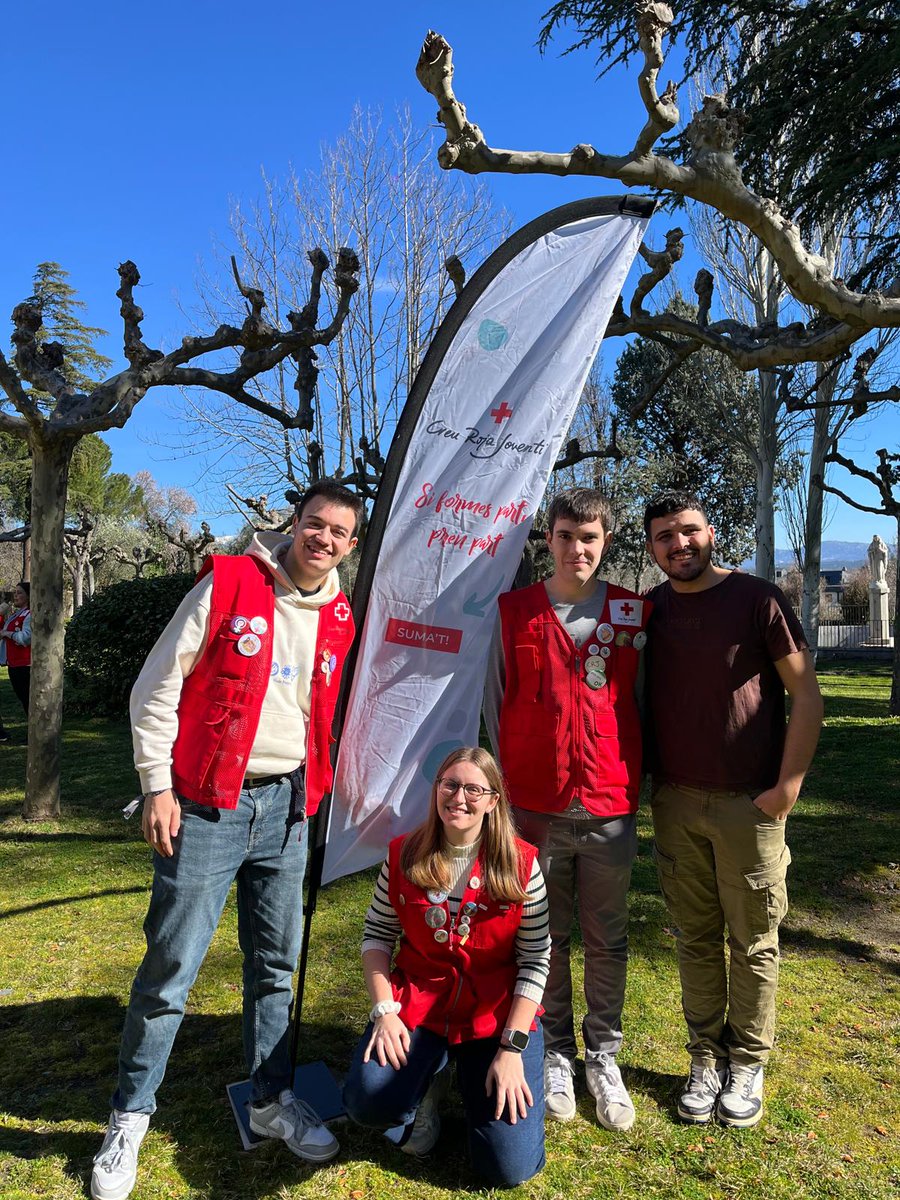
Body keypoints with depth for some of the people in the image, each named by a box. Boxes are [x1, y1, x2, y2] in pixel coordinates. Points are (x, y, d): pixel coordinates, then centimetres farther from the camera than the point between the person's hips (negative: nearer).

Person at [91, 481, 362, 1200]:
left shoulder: (339, 619, 7)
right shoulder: (228, 584, -7)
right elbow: (158, 687, -7)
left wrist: (312, 794, 14)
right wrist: (158, 785, -9)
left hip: (285, 806, 5)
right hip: (207, 804, -4)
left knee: (277, 964, 14)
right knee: (172, 966, 3)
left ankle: (273, 1099, 32)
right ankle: (131, 1116, 24)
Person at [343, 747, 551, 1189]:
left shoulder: (520, 864, -10)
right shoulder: (404, 855, -4)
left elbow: (535, 960, -6)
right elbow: (376, 935, 3)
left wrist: (512, 1047, -12)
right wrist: (385, 1010, -10)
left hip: (498, 1015, -1)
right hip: (417, 1003, 1)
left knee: (511, 1168, -9)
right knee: (368, 1101, -24)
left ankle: (473, 1077, 22)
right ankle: (427, 1080, 12)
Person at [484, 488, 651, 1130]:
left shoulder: (634, 613, 3)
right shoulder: (514, 611, 1)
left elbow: (644, 703, 10)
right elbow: (495, 703, 6)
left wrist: (637, 783, 7)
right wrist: (506, 786, 5)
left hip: (611, 809, 1)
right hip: (535, 807, 0)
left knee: (608, 941, 13)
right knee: (545, 938, 12)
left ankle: (604, 1056, 31)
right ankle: (556, 1054, 31)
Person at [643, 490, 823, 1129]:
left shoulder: (758, 598, -6)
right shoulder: (648, 612, 5)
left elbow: (806, 696, -5)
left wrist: (788, 785, -9)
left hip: (749, 805, -3)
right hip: (676, 801, 3)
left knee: (754, 943, 9)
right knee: (696, 938, 13)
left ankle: (748, 1064, 27)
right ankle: (706, 1058, 28)